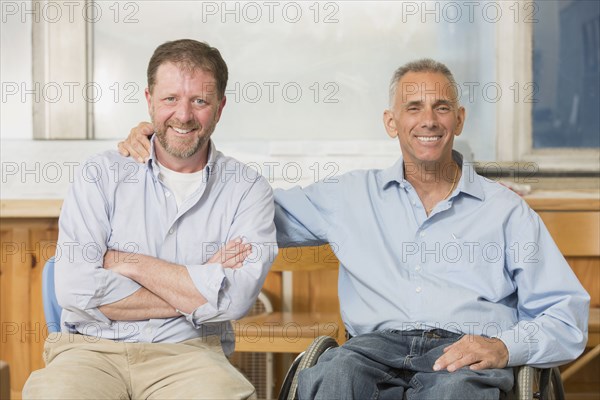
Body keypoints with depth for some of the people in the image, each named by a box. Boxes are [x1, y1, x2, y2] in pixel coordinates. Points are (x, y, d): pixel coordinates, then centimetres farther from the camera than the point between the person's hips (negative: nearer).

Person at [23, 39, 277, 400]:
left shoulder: (248, 189, 6)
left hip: (187, 353, 0)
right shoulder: (102, 175, 6)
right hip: (94, 347, 0)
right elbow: (75, 288, -8)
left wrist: (129, 263, -6)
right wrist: (198, 288, -7)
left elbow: (236, 298, -10)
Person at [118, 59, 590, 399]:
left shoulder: (506, 209, 17)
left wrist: (503, 347, -10)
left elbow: (567, 316, 11)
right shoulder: (353, 197, 23)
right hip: (376, 347, 1)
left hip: (462, 354, -1)